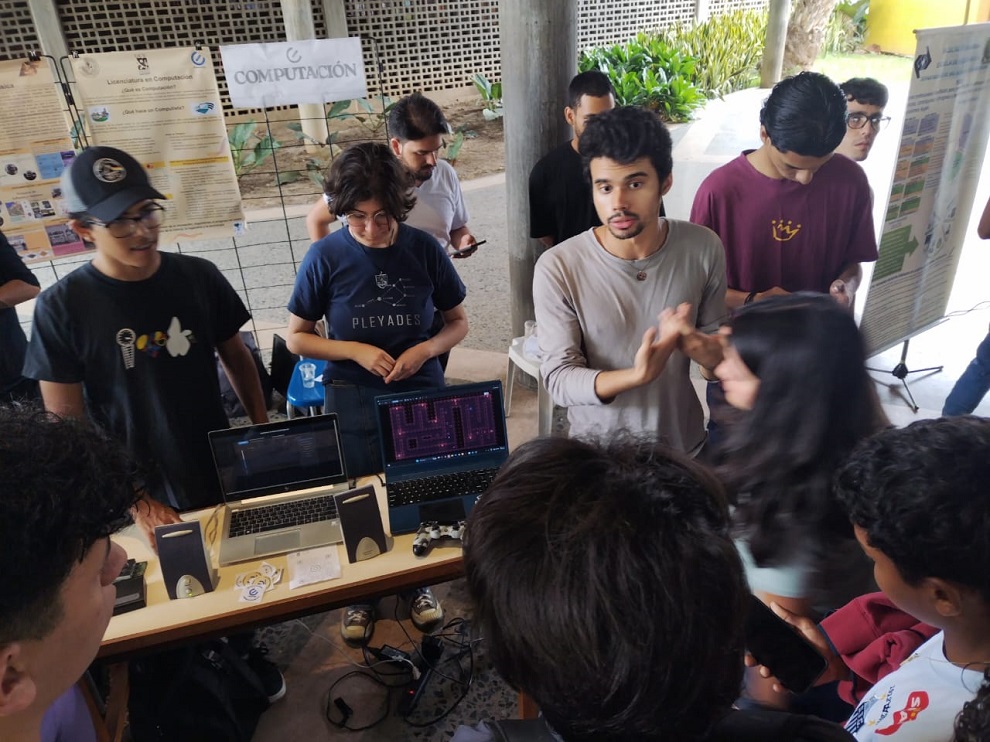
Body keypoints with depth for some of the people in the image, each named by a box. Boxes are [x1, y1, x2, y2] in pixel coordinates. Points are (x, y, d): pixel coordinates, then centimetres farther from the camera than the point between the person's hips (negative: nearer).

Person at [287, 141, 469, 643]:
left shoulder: (424, 250, -9)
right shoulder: (326, 257, -11)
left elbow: (458, 323, 2)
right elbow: (296, 337, -4)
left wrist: (426, 349, -17)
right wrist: (355, 350, -18)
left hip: (421, 394, 1)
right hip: (353, 400, -1)